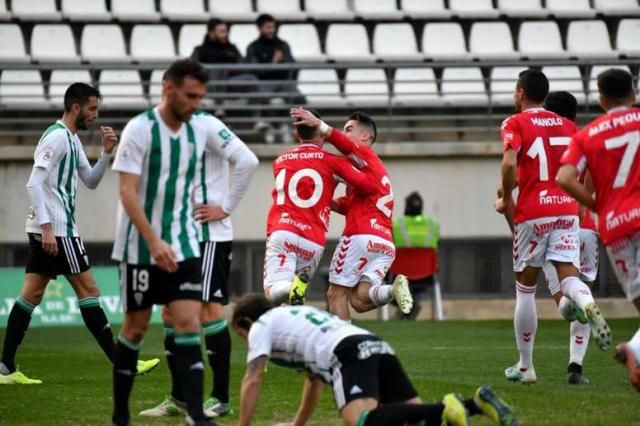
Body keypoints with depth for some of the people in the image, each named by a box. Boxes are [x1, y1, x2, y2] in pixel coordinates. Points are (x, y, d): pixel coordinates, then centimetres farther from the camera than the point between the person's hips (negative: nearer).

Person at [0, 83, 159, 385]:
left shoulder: (73, 140, 17)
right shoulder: (56, 137, -13)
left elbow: (91, 182, 24)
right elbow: (34, 183, -20)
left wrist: (106, 154, 8)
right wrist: (47, 227, -24)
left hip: (47, 230, 10)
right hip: (56, 229, -10)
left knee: (31, 294, 6)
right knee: (88, 289, -6)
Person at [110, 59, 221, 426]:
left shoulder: (204, 126, 0)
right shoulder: (140, 130, -14)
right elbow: (127, 193, -17)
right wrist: (154, 242, -25)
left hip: (184, 244, 4)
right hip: (141, 245, -4)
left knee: (188, 323, -8)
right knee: (136, 327, 6)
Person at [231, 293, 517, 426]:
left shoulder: (261, 326, 18)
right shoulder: (295, 316, 41)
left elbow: (252, 381, 9)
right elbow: (314, 381, 45)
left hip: (349, 355, -8)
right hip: (377, 347, 8)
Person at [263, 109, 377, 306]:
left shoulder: (280, 161, 21)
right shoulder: (331, 161, 9)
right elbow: (369, 186, 2)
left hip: (281, 232, 0)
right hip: (313, 241, 0)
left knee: (273, 291, -10)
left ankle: (290, 289, -43)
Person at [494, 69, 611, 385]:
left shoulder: (515, 124, -1)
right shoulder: (567, 125, 14)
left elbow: (510, 163, -17)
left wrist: (506, 199, -3)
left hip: (533, 213, -3)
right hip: (567, 210, 3)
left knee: (525, 287, 7)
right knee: (568, 274, -2)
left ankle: (525, 366, 13)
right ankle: (588, 305, -40)